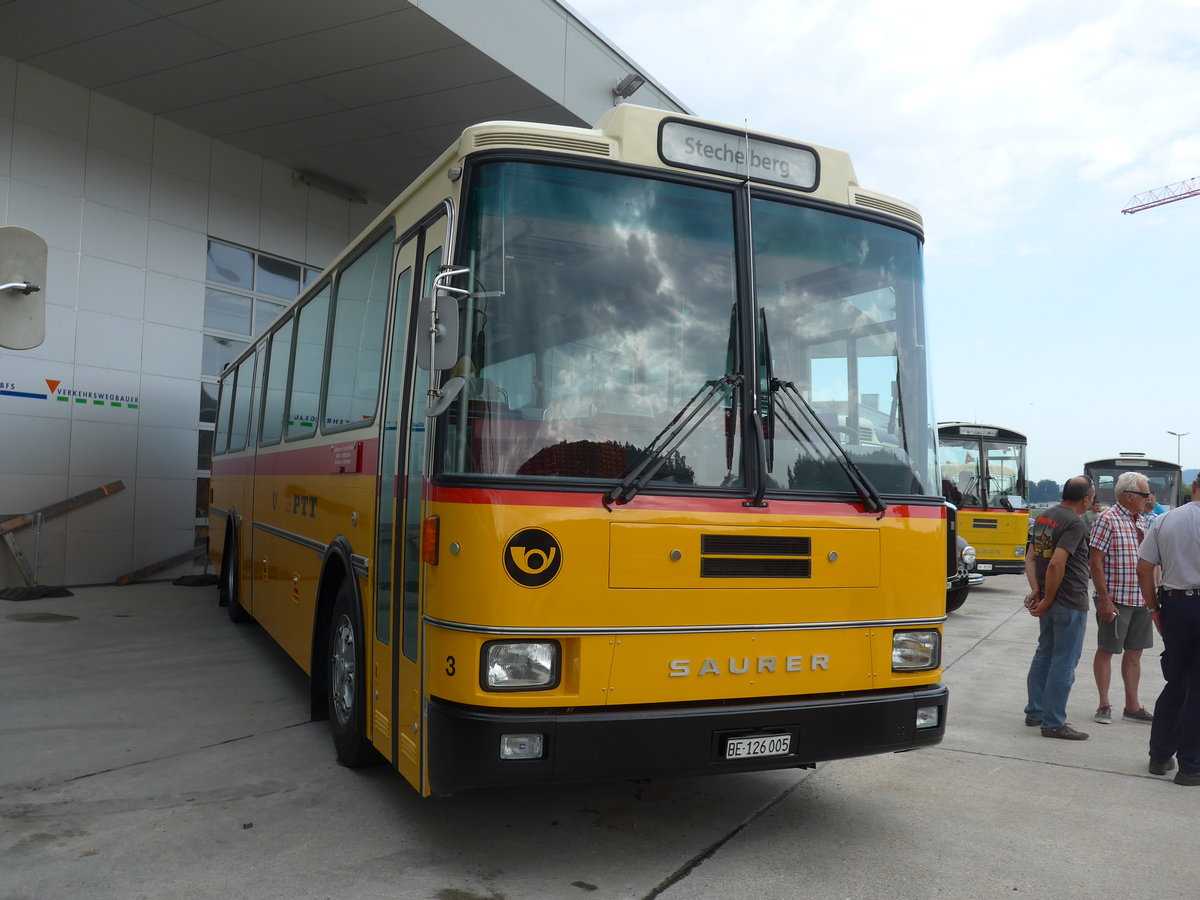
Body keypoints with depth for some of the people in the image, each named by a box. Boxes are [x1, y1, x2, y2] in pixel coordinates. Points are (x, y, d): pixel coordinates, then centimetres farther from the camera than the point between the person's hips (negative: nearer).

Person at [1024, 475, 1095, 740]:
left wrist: (1035, 589, -1)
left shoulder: (1043, 517, 9)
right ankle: (1053, 723, 5)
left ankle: (1035, 712, 26)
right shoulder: (1074, 522, -18)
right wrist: (1047, 600, -17)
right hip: (1070, 604, -9)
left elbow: (1031, 557, 8)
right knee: (1064, 663, -1)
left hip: (1050, 601, 9)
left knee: (1044, 655, 17)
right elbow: (1056, 564, -25)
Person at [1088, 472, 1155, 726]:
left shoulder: (1143, 521, 12)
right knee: (1106, 650, 4)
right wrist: (1104, 599, -18)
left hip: (1141, 599, 7)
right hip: (1115, 599, -7)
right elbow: (1096, 562, -15)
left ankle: (1132, 706, 22)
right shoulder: (1108, 519, -12)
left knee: (1134, 652, 12)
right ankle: (1104, 705, 13)